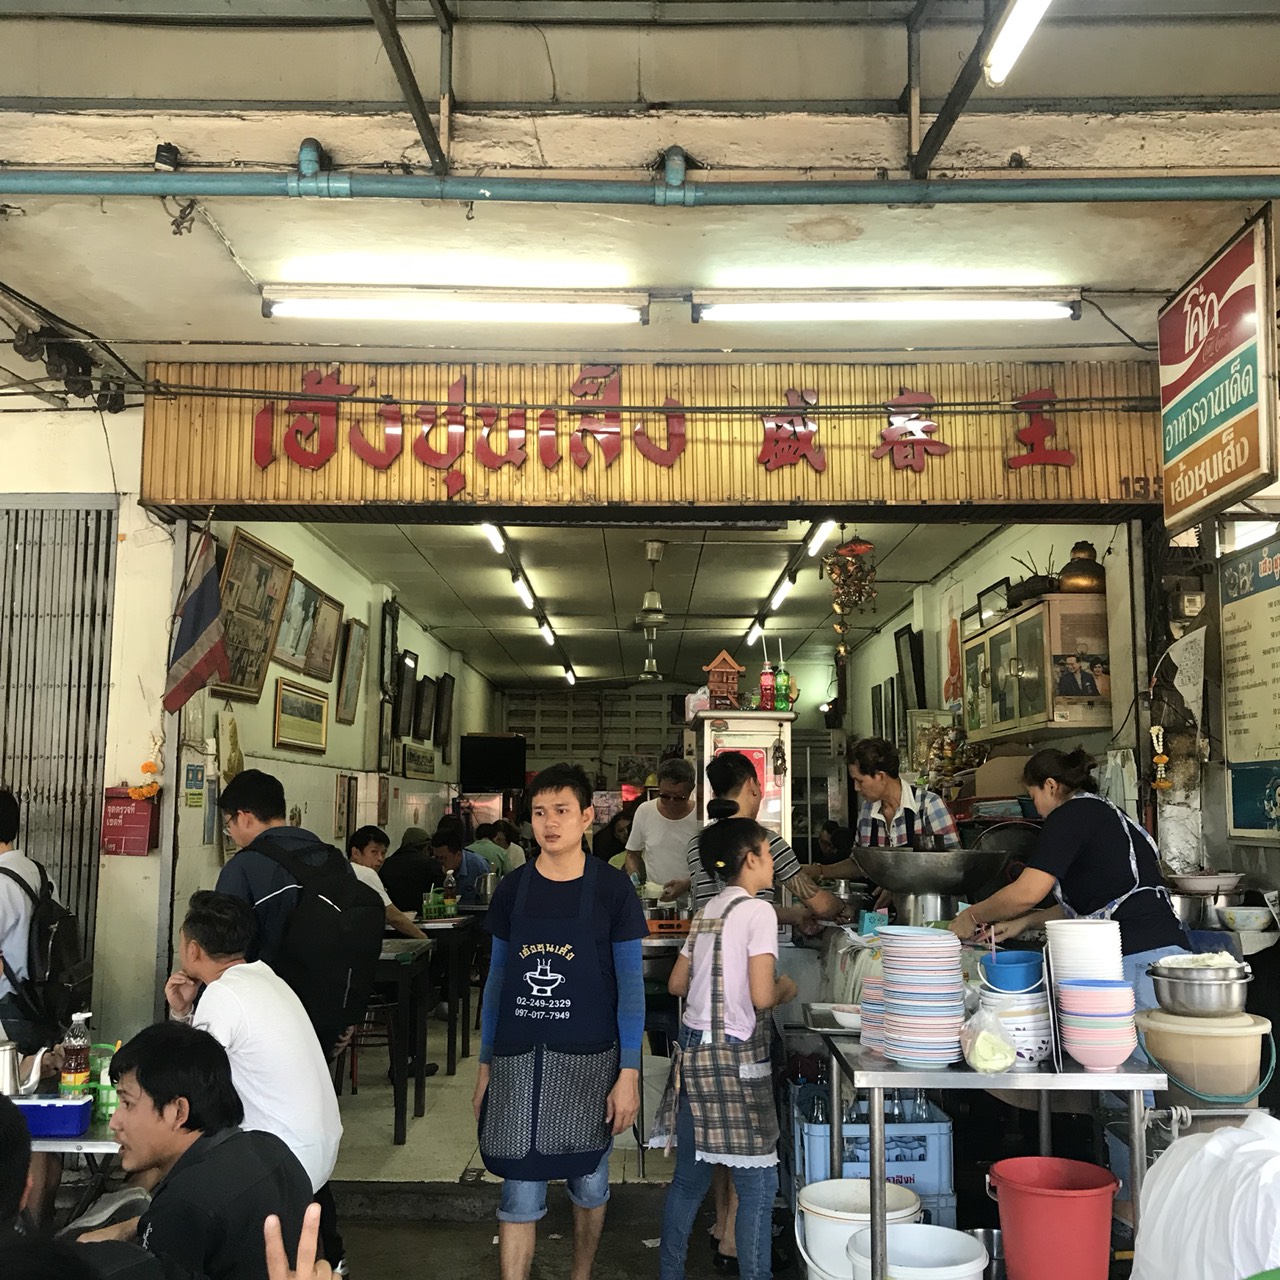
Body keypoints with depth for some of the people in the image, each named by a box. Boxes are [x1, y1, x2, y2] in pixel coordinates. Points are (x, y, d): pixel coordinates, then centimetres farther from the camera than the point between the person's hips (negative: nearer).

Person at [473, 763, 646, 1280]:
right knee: (520, 1190, 2)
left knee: (588, 1181, 14)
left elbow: (630, 983, -4)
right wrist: (485, 1064, 8)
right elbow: (497, 978, 9)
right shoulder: (513, 888, 2)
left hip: (589, 1060, -1)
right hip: (518, 1061, 1)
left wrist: (629, 1072, -8)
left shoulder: (611, 888, -5)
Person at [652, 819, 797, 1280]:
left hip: (693, 1050, 8)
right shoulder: (757, 912, -11)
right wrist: (785, 989, 2)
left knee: (689, 1178, 16)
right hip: (735, 1056, -8)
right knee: (757, 1184, 2)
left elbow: (677, 983, 17)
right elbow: (761, 996, -18)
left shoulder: (708, 911, 12)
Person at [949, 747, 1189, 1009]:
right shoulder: (1106, 813, 23)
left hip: (1138, 958, -9)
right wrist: (1024, 922, 23)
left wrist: (972, 916, 4)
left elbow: (1026, 893, -12)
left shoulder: (1071, 814, -5)